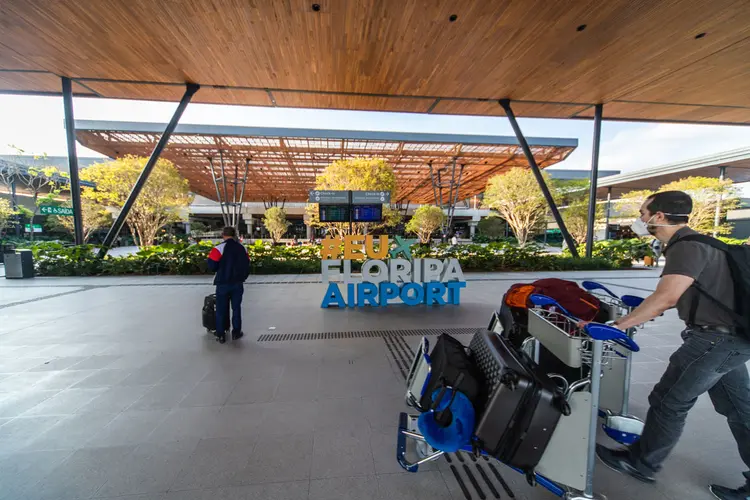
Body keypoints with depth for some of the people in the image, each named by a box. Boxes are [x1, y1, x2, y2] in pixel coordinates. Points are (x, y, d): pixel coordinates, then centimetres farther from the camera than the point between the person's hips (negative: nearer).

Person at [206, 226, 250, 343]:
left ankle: (220, 335, 15)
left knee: (221, 309, 9)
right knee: (236, 308, 14)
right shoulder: (242, 248, 1)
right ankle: (236, 332, 20)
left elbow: (212, 266, -12)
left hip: (223, 283, -3)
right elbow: (247, 265, 7)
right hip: (237, 283, 3)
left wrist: (221, 269, 9)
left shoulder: (219, 248, -13)